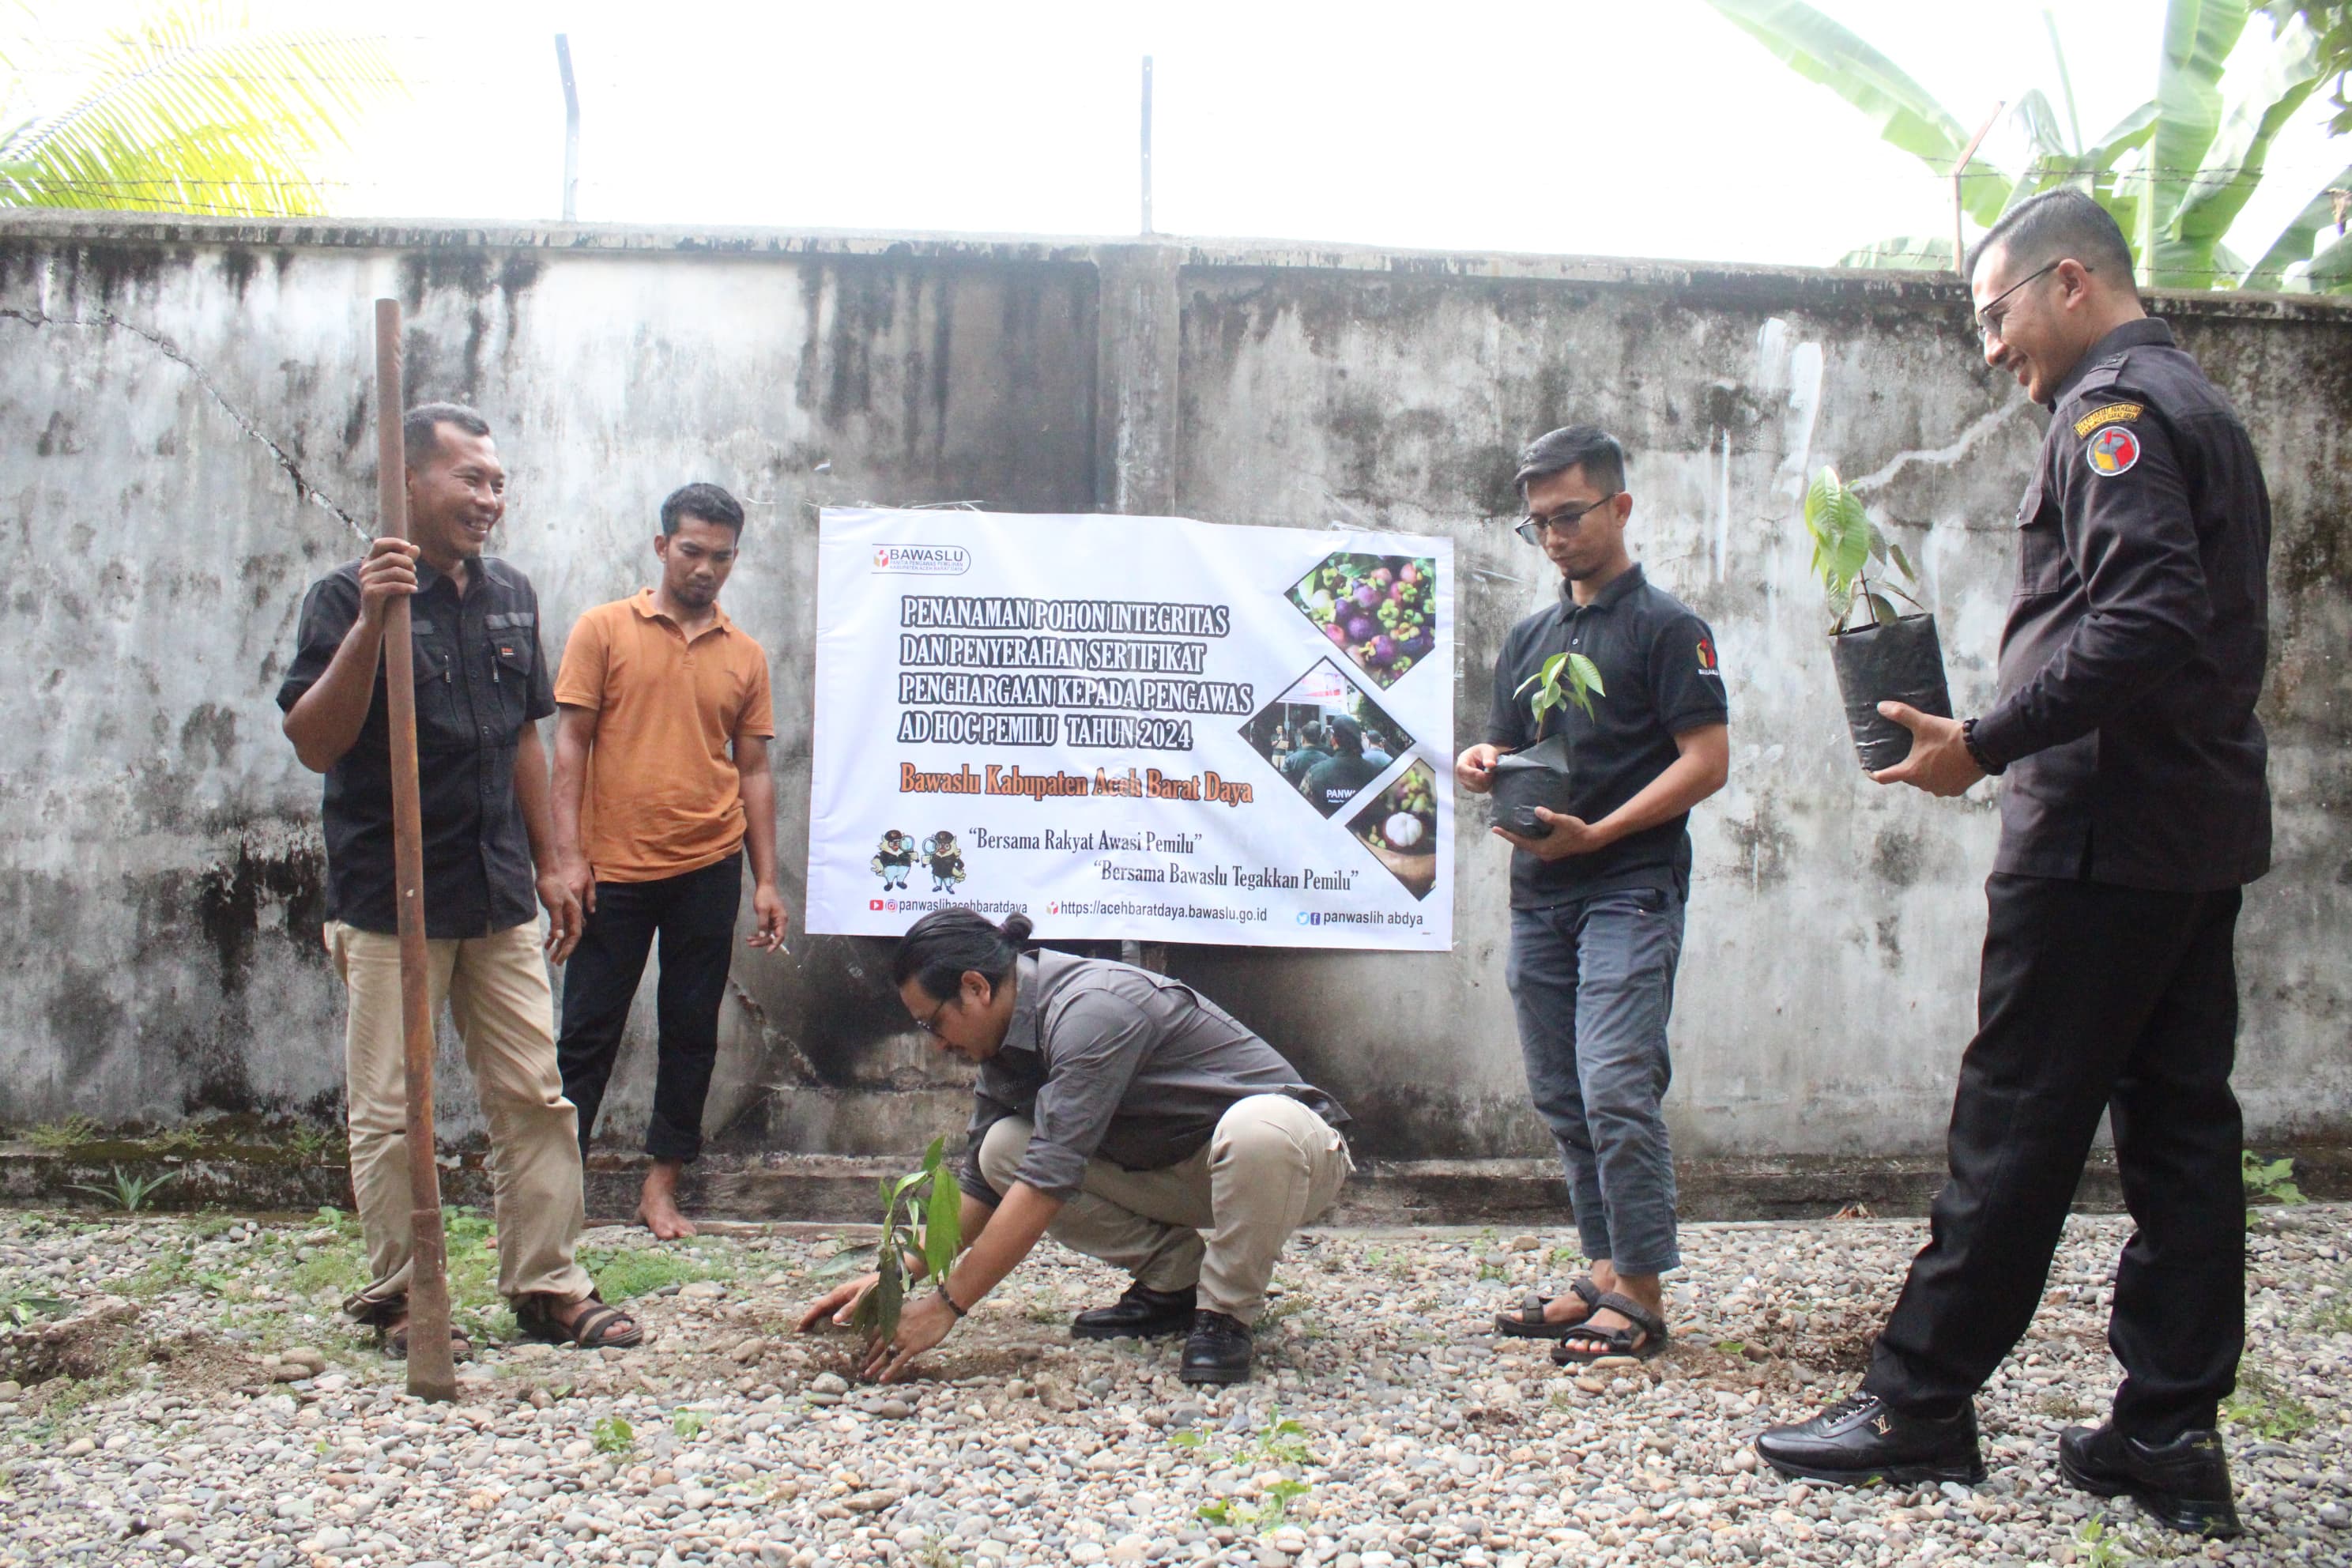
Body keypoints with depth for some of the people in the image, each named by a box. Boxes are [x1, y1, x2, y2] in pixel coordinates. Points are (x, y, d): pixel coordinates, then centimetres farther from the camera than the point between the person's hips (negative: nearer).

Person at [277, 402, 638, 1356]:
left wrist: (548, 867, 16)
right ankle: (397, 1298, 17)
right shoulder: (347, 598, -8)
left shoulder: (510, 597, 10)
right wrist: (371, 623, -27)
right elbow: (314, 742, -17)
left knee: (535, 1097, 7)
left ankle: (548, 1285, 17)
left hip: (498, 894, 5)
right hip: (390, 899, -5)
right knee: (390, 1112, 3)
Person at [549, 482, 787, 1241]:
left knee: (691, 1034, 8)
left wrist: (767, 881, 5)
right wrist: (569, 855, -10)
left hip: (707, 871, 3)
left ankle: (662, 1186, 19)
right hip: (614, 870, -2)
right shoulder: (604, 630, 1)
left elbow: (754, 769, 10)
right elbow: (570, 744, -2)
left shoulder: (745, 655, 8)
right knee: (588, 1032, 3)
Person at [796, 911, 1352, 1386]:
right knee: (1003, 1149, -9)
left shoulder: (1090, 1010, -28)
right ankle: (1176, 1280, 2)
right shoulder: (1005, 1046, 2)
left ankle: (1225, 1314, -17)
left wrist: (946, 1305, -28)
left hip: (1291, 1151, -8)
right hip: (1176, 1171, 8)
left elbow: (1049, 1178, -32)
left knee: (1256, 1128, -43)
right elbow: (980, 1186, 10)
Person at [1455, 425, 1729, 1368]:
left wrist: (1596, 833, -18)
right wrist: (1480, 767, 0)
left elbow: (1707, 761, -9)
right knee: (1562, 1100, 9)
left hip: (1628, 889, -7)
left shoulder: (1665, 625, -2)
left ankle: (1642, 1297, -6)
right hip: (1538, 897, 7)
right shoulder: (1528, 638, 19)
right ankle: (1607, 1276, 19)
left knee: (1614, 1088, -14)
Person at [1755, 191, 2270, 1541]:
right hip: (2206, 829, 10)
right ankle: (2173, 1435, 14)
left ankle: (1921, 1401, 6)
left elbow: (2146, 618, -24)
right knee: (2179, 1125, 9)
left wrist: (1986, 743, -20)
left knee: (2017, 1123, -3)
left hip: (2105, 832, -10)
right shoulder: (2206, 412, 21)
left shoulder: (2115, 410, -10)